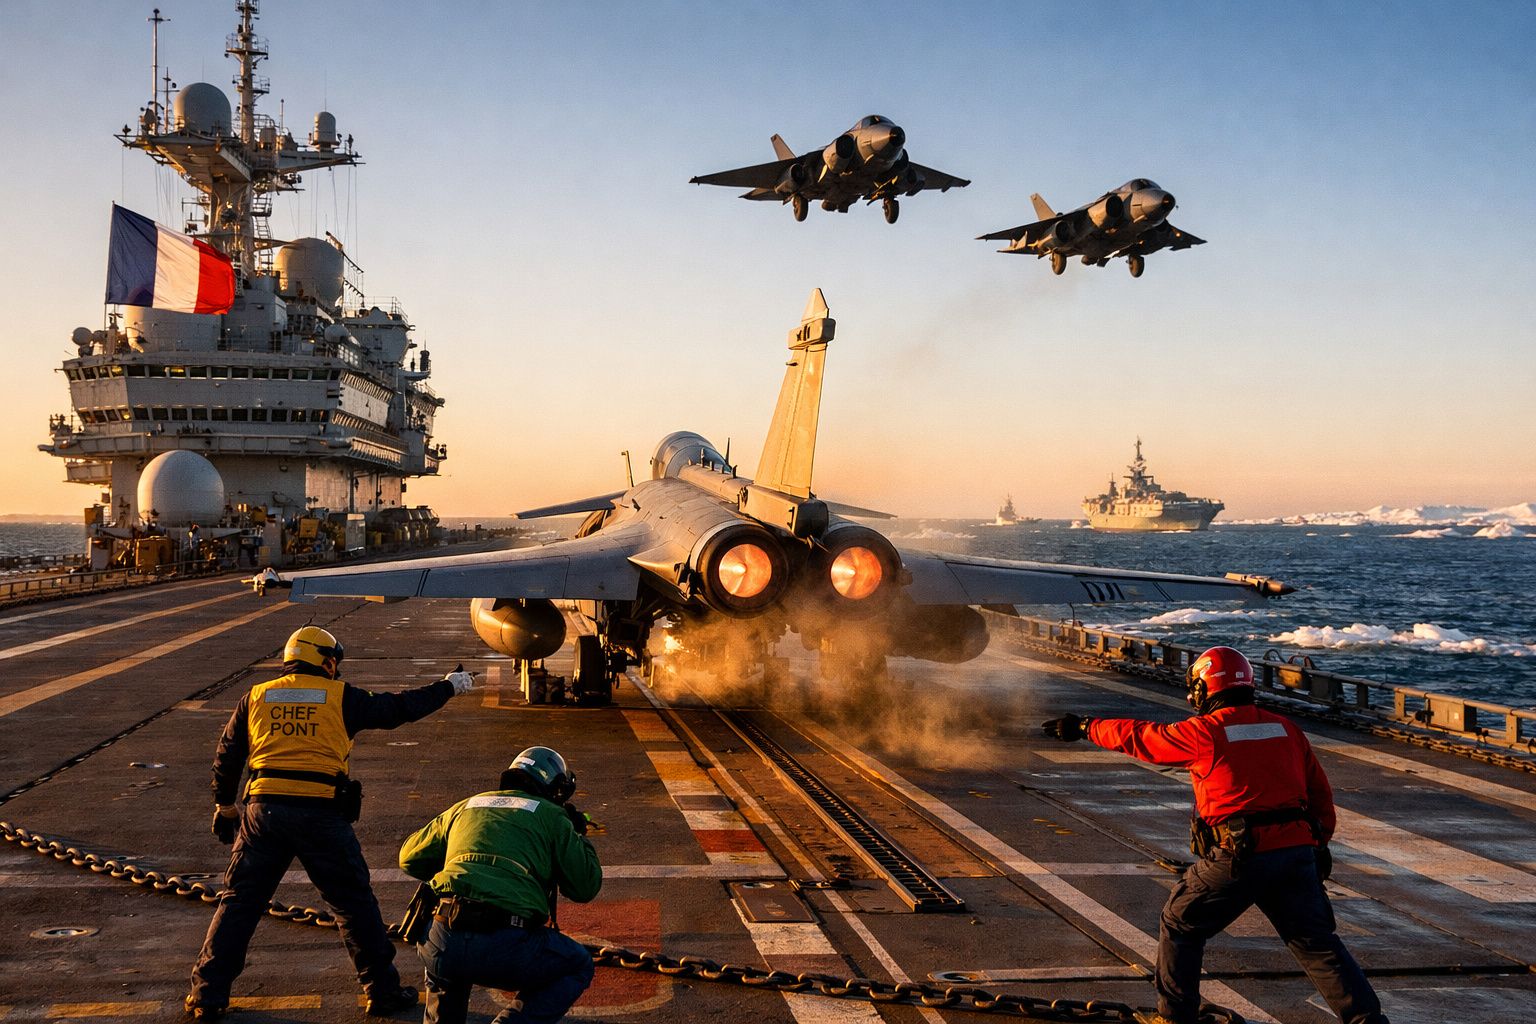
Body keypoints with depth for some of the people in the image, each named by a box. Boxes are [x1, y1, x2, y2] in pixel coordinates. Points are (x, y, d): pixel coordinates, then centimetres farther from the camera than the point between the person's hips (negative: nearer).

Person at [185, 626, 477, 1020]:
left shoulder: (256, 697, 13)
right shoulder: (340, 697, 5)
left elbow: (226, 757, 18)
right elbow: (398, 708, 11)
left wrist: (224, 804, 33)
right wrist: (447, 686, 24)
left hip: (263, 810, 3)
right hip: (321, 813, -2)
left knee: (239, 901, 14)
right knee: (354, 902, 8)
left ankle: (208, 994, 15)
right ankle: (382, 990, 14)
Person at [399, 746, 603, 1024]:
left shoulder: (465, 806, 24)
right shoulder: (552, 817, 12)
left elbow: (410, 858, 31)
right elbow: (585, 887, 13)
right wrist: (579, 835, 30)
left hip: (442, 947, 5)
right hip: (506, 948, -5)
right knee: (578, 967, 21)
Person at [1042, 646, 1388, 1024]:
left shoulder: (1204, 731, -3)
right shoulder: (1286, 728, 12)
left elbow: (1139, 737, 9)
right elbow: (1320, 793, 16)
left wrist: (1085, 727, 22)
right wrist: (1319, 845, 26)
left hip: (1238, 857, -5)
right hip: (1296, 851, 5)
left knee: (1180, 925, 14)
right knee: (1317, 943, 11)